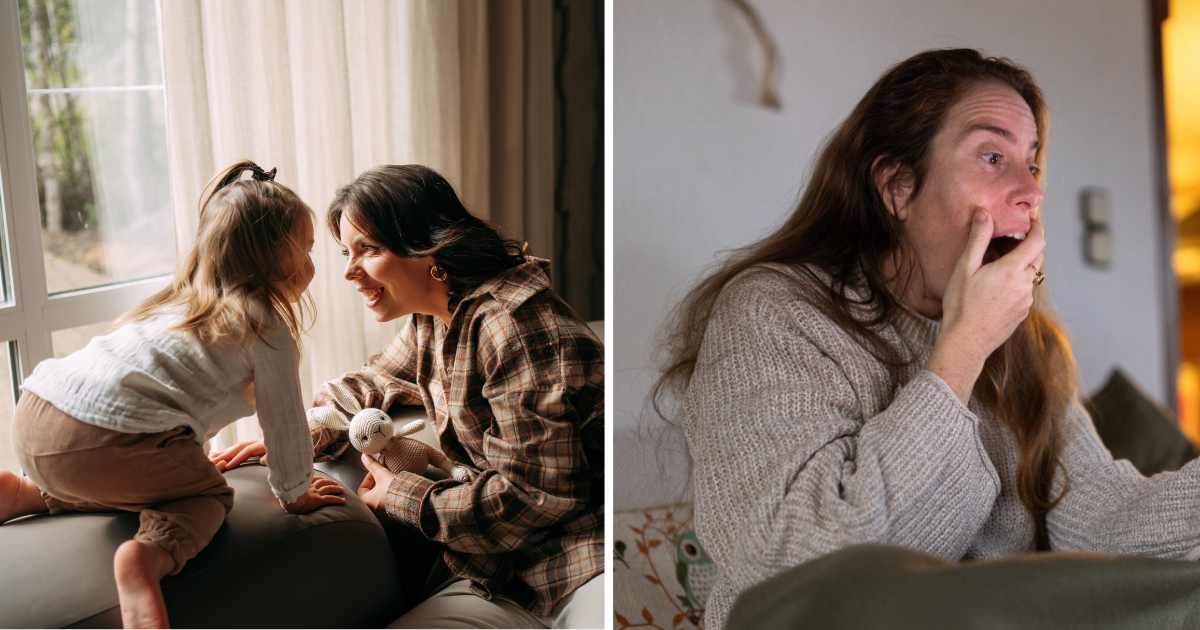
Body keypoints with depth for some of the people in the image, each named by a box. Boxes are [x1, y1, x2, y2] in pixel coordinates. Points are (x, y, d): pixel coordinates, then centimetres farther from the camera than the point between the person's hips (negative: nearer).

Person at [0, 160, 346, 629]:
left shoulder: (181, 301, 27)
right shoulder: (269, 328, 1)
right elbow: (283, 421, 6)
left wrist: (191, 460, 50)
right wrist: (294, 494, 22)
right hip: (101, 443, -9)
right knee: (208, 496, 13)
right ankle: (148, 557, -15)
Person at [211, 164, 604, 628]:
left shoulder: (511, 325, -20)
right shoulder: (429, 321, 9)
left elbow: (535, 494, -20)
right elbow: (371, 385, 28)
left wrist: (401, 496, -8)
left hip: (583, 557, -9)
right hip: (505, 572, 9)